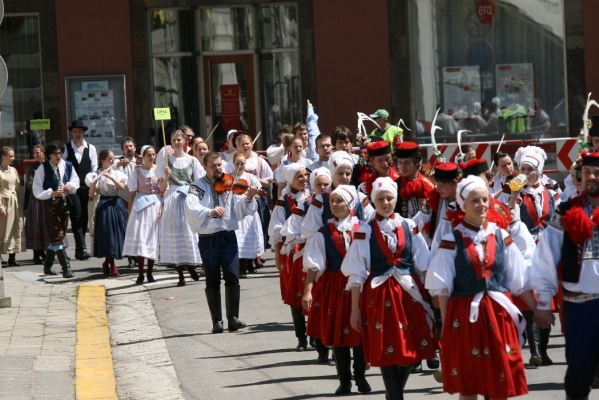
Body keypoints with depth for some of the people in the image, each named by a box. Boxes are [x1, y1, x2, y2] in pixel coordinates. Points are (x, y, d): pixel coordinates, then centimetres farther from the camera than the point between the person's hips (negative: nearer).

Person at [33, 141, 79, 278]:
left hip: (64, 203, 5)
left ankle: (48, 266, 27)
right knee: (57, 237, -8)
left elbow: (76, 182, 12)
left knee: (57, 237, 13)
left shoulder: (68, 166, 3)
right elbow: (37, 191, -10)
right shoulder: (43, 168, -9)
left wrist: (70, 185, -12)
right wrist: (52, 193, -24)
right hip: (50, 204, -5)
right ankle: (66, 268, -11)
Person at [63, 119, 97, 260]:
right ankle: (82, 248, -21)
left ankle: (79, 249, 15)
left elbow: (94, 169, 7)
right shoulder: (66, 148, 3)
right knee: (77, 216, -13)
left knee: (84, 218, 6)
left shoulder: (90, 148, 9)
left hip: (86, 187, 3)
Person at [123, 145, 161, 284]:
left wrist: (163, 208, -10)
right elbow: (132, 193, 5)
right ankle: (140, 273, -4)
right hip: (140, 205, -1)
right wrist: (130, 212, -1)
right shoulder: (137, 172, 4)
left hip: (156, 205, 1)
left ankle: (150, 273, 11)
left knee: (153, 239, 2)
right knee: (139, 238, -8)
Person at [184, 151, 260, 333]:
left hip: (228, 237, 1)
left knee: (233, 278, -5)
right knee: (213, 282, 4)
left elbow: (242, 208, -3)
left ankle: (233, 318, -1)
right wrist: (210, 212, -32)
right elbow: (191, 209, -17)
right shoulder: (198, 187, 0)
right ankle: (217, 320, 9)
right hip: (208, 239, -1)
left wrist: (248, 197, -24)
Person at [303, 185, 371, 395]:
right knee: (337, 334, 5)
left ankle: (360, 377, 18)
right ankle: (344, 380, 15)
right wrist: (308, 291, -14)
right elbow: (314, 265, -5)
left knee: (359, 334, 4)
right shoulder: (323, 233, -1)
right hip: (334, 286, 0)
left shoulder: (361, 230, 0)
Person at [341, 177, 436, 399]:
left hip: (409, 293, 3)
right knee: (386, 351, -3)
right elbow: (356, 273, -3)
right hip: (379, 295, -3)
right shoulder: (365, 231, -3)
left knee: (412, 350, 5)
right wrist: (355, 308, -5)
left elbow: (423, 266, 9)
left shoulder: (409, 227, 5)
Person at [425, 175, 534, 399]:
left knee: (501, 381, 4)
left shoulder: (501, 237, 5)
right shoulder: (452, 241, -3)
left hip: (498, 314, 3)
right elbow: (442, 288, -2)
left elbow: (519, 281, 11)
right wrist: (445, 323, -6)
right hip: (465, 315, -3)